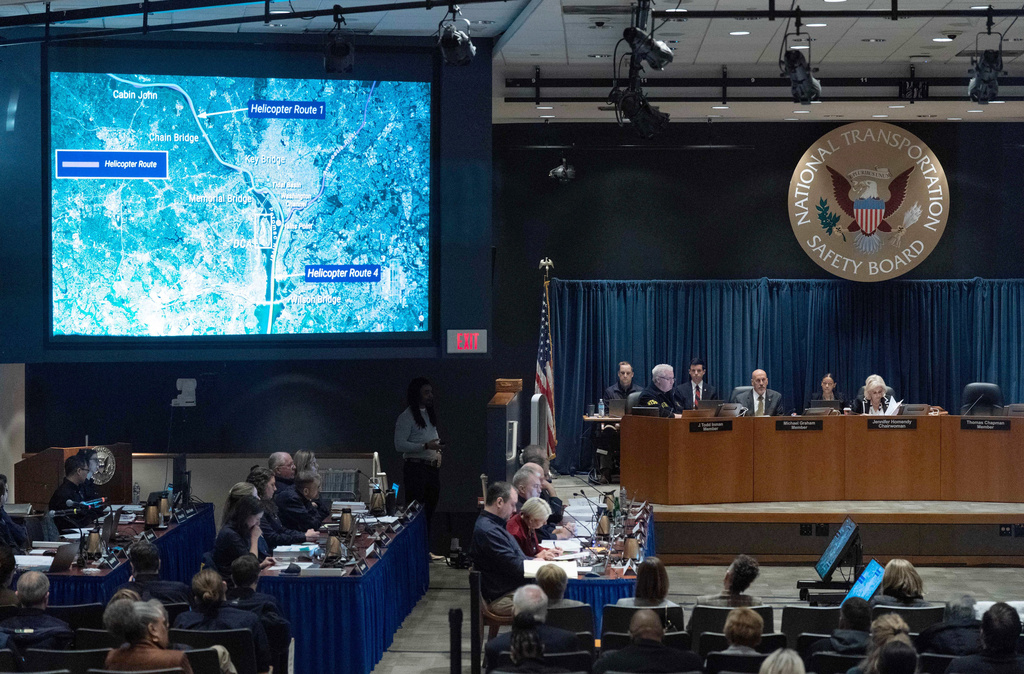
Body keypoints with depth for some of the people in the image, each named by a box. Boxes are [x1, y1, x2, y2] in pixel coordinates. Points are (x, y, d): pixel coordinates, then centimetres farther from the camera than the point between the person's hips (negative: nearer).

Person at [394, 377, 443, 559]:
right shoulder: (406, 417, -9)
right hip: (416, 467, -8)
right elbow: (399, 445, -17)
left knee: (429, 510, 11)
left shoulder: (430, 414, 17)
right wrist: (426, 446, -22)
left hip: (432, 467, 8)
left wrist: (437, 446, 12)